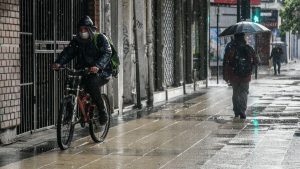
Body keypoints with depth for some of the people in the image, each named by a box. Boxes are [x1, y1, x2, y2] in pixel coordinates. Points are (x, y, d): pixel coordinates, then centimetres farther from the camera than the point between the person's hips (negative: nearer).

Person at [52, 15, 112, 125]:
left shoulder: (100, 38, -6)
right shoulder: (77, 41, 8)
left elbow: (107, 53, -21)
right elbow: (68, 52, -5)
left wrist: (98, 66, -41)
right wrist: (58, 63, -25)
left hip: (101, 72, -6)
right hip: (83, 72, 6)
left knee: (92, 83, -33)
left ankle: (102, 112, -19)